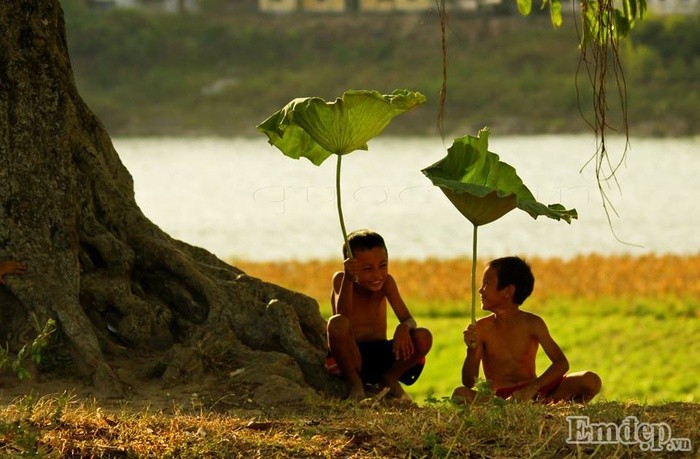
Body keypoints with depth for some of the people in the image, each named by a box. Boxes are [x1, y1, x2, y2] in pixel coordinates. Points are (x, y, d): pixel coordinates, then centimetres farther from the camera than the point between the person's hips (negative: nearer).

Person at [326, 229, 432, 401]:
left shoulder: (386, 282, 0)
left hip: (381, 356, 3)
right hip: (350, 357, -3)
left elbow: (409, 320, -7)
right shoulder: (340, 279, -8)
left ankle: (389, 379, 6)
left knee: (423, 338, -21)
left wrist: (403, 328, -31)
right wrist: (348, 279, -38)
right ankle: (354, 384, -11)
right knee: (337, 323, -34)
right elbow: (343, 315, -26)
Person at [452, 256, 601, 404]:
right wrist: (471, 351, -22)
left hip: (533, 394, 1)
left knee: (591, 381, -20)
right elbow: (468, 383, -3)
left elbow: (562, 363, -7)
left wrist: (533, 387, -23)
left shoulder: (532, 323, 1)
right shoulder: (482, 328, 1)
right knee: (460, 394, -35)